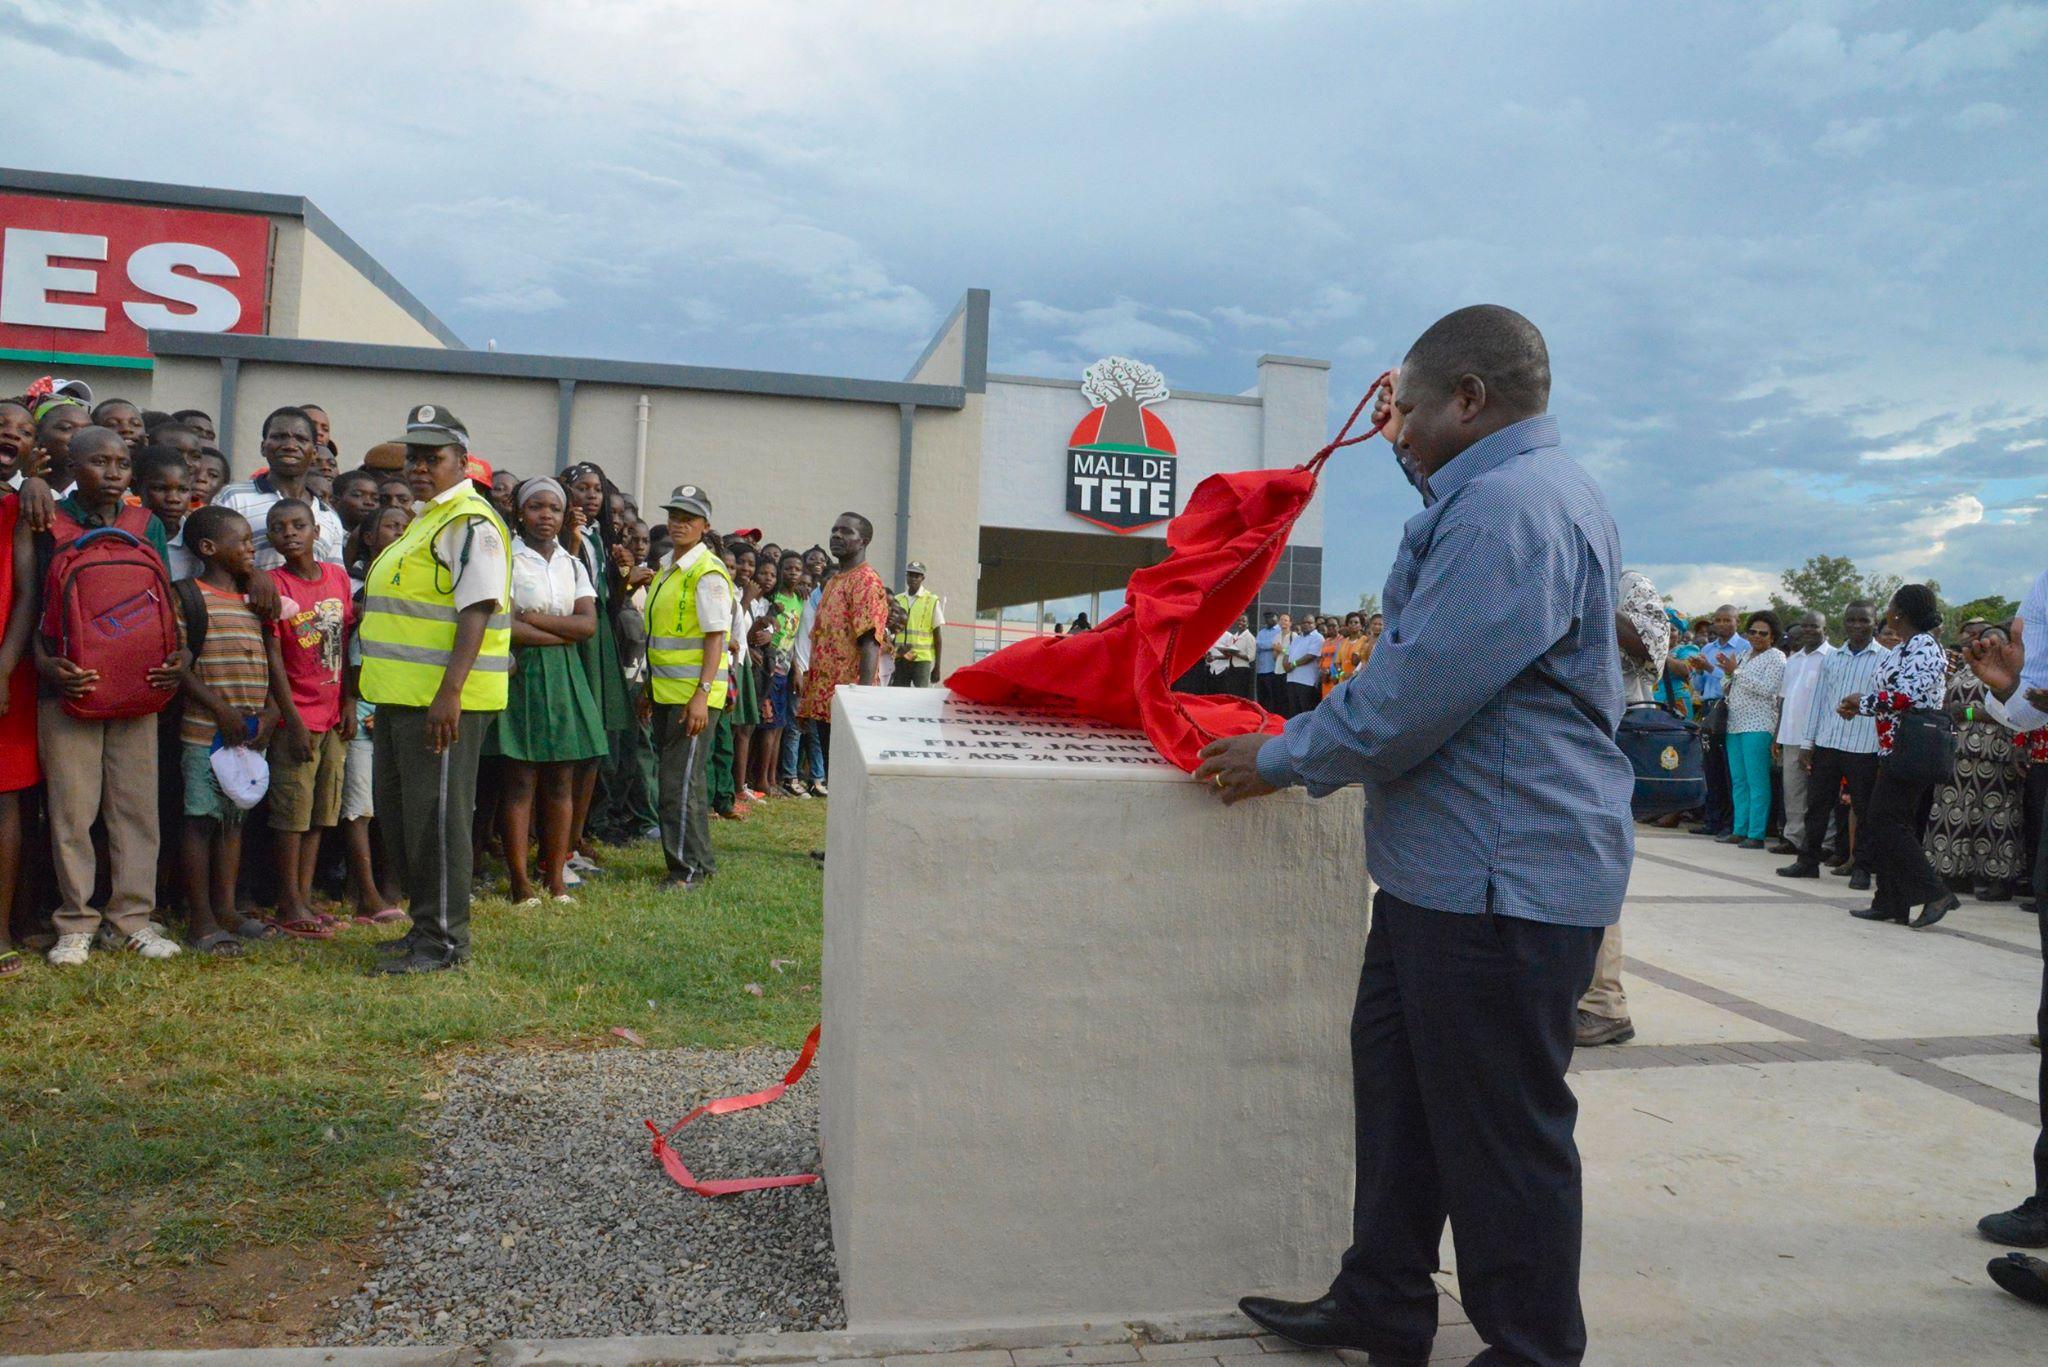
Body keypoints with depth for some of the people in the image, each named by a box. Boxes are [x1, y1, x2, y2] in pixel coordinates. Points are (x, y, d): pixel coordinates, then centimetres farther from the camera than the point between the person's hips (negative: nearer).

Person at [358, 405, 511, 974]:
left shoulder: (470, 522, -12)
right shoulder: (425, 520, 20)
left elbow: (477, 608, -22)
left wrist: (450, 692, -28)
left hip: (442, 699, -11)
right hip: (401, 694, 11)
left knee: (436, 816, -5)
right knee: (398, 814, 16)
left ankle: (443, 939, 5)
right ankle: (427, 922, 27)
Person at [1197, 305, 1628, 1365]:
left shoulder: (1513, 509, -20)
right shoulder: (1518, 491, 16)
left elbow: (1414, 695, -23)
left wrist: (1281, 761, -9)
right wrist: (1413, 448, 46)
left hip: (1501, 879, -11)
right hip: (1446, 867, 11)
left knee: (1504, 1130, 3)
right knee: (1398, 1083, 18)